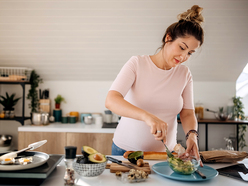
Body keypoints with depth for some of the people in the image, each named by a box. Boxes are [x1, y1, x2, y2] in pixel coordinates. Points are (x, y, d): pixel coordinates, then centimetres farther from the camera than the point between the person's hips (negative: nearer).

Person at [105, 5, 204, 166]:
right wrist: (147, 116, -38)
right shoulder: (137, 64, -10)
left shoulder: (184, 74, 2)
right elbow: (111, 101, -23)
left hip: (165, 152, 3)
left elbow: (187, 113, 4)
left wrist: (192, 134, -17)